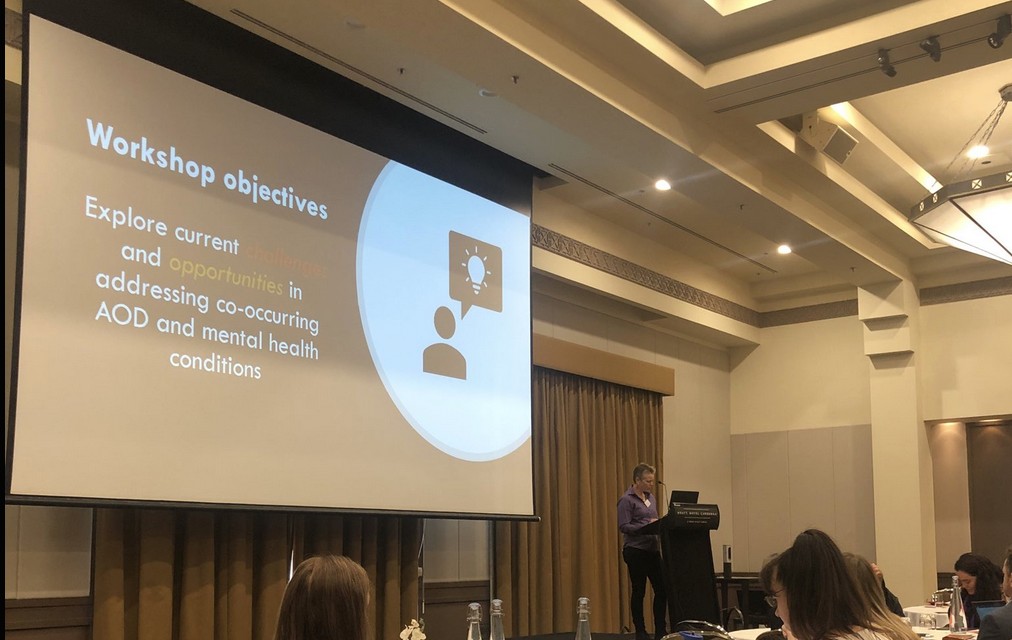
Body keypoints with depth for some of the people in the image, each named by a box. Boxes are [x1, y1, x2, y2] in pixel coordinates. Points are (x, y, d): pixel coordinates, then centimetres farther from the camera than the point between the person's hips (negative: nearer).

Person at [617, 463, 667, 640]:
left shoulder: (651, 497, 14)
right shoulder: (627, 500, -10)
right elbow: (624, 526, -16)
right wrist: (647, 525, -23)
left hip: (652, 549, 7)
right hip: (635, 550, -7)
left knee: (662, 588, 4)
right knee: (639, 591, 0)